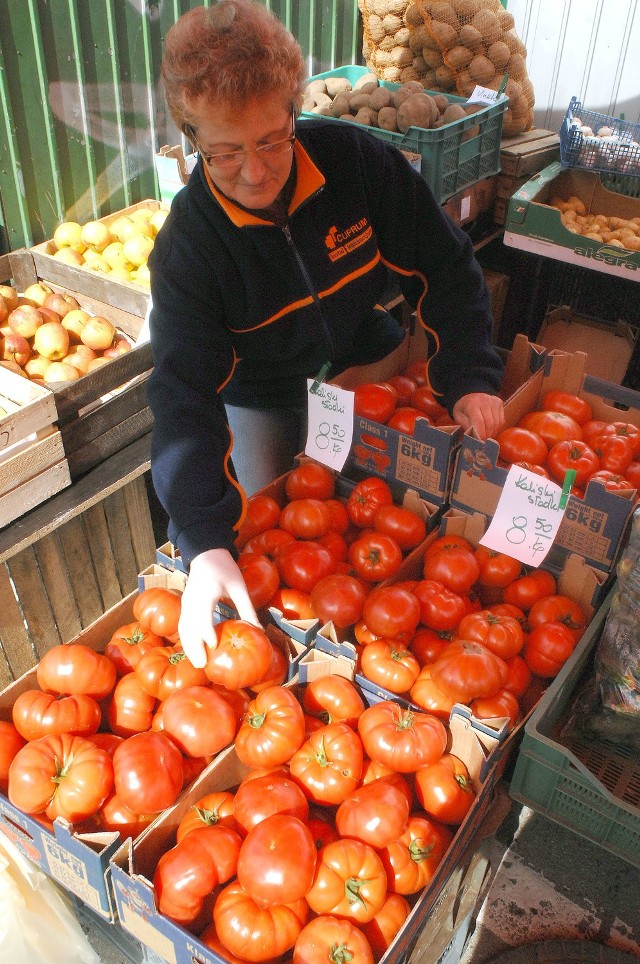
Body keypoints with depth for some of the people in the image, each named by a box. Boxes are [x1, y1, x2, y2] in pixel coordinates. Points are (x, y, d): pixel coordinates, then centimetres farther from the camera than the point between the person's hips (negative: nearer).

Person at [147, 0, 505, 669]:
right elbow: (185, 394, -34)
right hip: (260, 399, -2)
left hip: (363, 358, 3)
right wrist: (205, 544, -46)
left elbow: (444, 265, -10)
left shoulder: (356, 161, -20)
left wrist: (469, 378, -22)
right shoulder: (187, 243, -26)